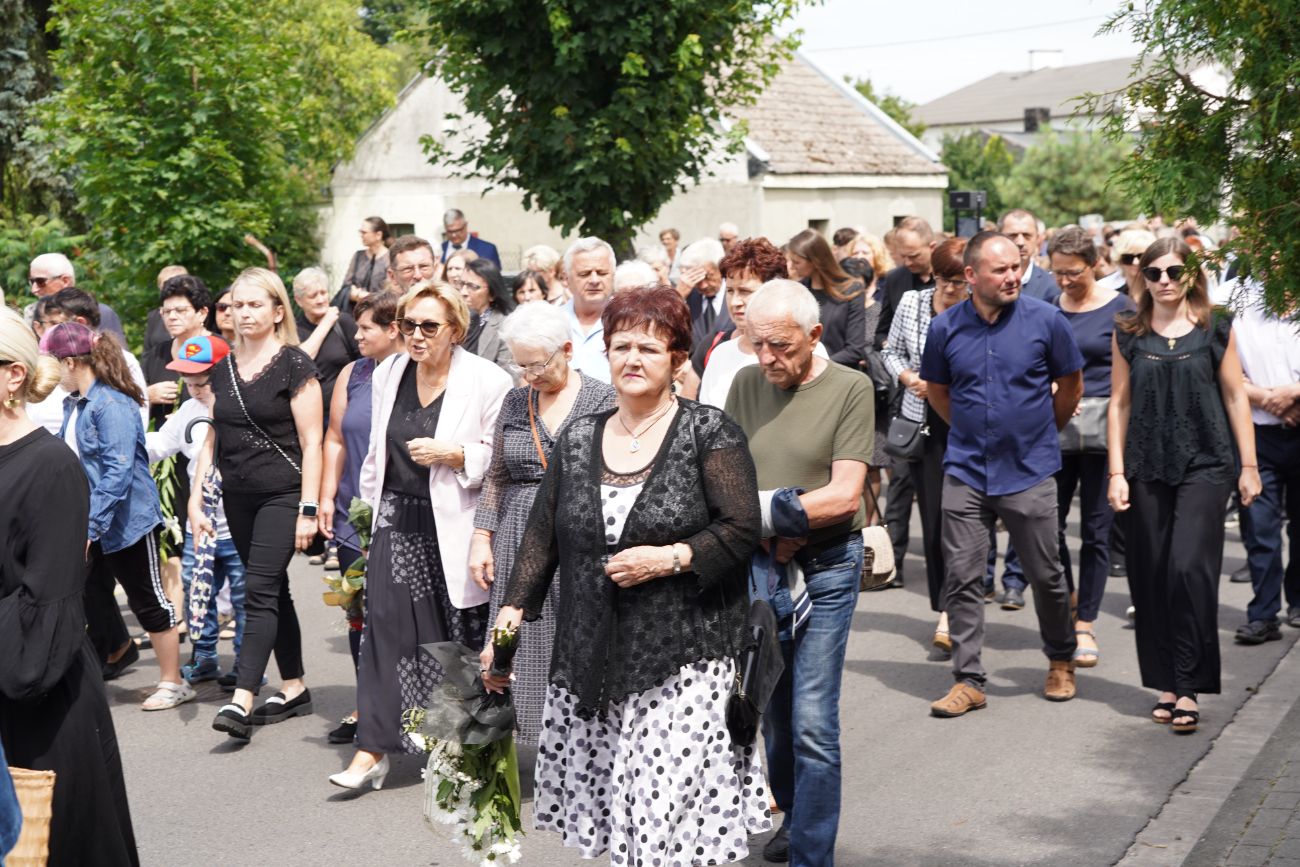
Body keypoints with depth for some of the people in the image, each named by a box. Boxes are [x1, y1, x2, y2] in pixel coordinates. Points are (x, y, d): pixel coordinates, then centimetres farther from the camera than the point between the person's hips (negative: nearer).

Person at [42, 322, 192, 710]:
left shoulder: (112, 405, -21)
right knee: (91, 594, 13)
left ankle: (173, 684, 15)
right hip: (91, 521, 8)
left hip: (127, 521, -8)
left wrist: (90, 526, -27)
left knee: (147, 600, 3)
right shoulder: (75, 403, 6)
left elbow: (118, 471, -26)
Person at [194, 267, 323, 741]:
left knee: (260, 591, -12)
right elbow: (212, 439, 14)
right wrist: (196, 499, 6)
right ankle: (294, 689, 21)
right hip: (238, 497, 6)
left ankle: (242, 700, -15)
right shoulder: (224, 369, 11)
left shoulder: (294, 365, -7)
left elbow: (311, 442, -10)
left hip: (281, 494, -6)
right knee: (273, 592, 12)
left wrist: (308, 508, -14)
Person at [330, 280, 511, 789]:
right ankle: (372, 750, -4)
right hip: (398, 521, 4)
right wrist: (370, 500, 21)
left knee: (463, 637, 7)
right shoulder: (388, 374, 9)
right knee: (386, 627, -6)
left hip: (453, 527, -4)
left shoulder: (488, 381, -8)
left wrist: (454, 455, -20)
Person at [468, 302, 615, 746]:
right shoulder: (515, 402, 12)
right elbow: (496, 477, 16)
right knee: (523, 652, 2)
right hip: (519, 539, 4)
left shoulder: (602, 399, -2)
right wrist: (481, 537, 8)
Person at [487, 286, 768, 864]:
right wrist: (514, 610, 4)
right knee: (611, 814, 6)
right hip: (592, 659, 4)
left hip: (683, 660, -4)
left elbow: (744, 528, -7)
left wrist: (670, 558, -16)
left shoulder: (708, 432, -3)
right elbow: (542, 535, 12)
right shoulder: (578, 440, 10)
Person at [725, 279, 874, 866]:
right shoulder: (747, 384, 5)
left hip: (826, 567, -4)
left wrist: (763, 509, -15)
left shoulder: (850, 389, -7)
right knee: (773, 707, 14)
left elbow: (844, 495, -13)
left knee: (811, 722, -6)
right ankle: (792, 813, 35)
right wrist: (767, 533, -12)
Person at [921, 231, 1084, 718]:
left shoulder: (1045, 320, -6)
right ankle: (968, 680, 9)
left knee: (1046, 576, 9)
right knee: (962, 578, 1)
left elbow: (1070, 383, 8)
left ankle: (1061, 662, 31)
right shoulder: (946, 328, -1)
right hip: (966, 472, 1)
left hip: (1030, 472, -1)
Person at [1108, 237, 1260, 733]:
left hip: (1205, 465, -2)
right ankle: (1165, 683, 16)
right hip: (1147, 468, 2)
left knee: (1189, 568, -14)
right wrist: (1117, 473, 2)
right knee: (1151, 576, 3)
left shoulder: (1214, 330, 3)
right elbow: (1119, 404, 8)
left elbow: (1235, 397, 5)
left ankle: (1189, 687, -6)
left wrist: (1248, 465, 3)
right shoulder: (1128, 335, 7)